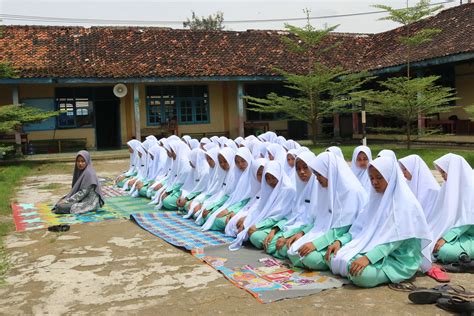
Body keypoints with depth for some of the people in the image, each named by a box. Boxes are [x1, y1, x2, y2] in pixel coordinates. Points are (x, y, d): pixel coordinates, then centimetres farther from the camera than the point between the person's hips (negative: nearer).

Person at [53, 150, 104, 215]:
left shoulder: (88, 173, -18)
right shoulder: (79, 172, 10)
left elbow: (83, 192, -20)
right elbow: (75, 189, 16)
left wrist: (67, 201, -17)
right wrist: (66, 199, 2)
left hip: (89, 202, -10)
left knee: (61, 206, -22)